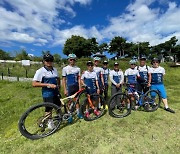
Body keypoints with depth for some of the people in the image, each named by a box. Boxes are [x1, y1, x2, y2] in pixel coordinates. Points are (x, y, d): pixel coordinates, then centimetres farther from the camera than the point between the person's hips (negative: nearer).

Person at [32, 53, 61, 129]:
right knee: (49, 109, 8)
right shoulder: (40, 71, -13)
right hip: (47, 93, -5)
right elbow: (34, 84, -18)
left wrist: (58, 85, 5)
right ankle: (49, 122, 33)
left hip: (56, 92, 6)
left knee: (58, 107, 18)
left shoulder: (55, 70, 5)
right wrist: (48, 84, -24)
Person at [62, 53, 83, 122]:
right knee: (70, 101, 6)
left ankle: (78, 113, 30)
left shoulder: (78, 68, 3)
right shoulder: (65, 68, -4)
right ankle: (70, 115, 22)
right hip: (69, 87, -2)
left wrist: (80, 87, -1)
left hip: (76, 87, 3)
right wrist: (65, 89, -8)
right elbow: (63, 80, -4)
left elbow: (79, 79, 5)